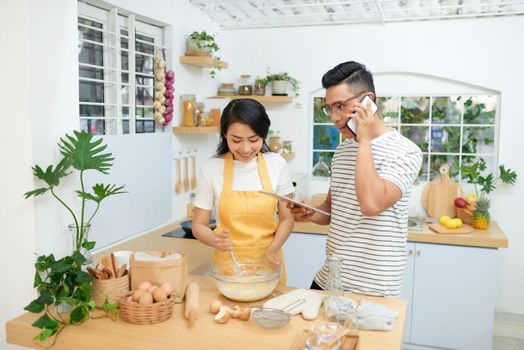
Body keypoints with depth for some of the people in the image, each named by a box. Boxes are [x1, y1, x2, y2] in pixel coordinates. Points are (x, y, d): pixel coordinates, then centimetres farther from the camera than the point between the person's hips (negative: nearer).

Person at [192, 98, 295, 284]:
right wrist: (216, 241, -23)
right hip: (227, 264, -1)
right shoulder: (211, 169, -9)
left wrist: (273, 249, -16)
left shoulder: (276, 164, -6)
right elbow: (199, 225, -3)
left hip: (267, 264, 1)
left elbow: (286, 218, 1)